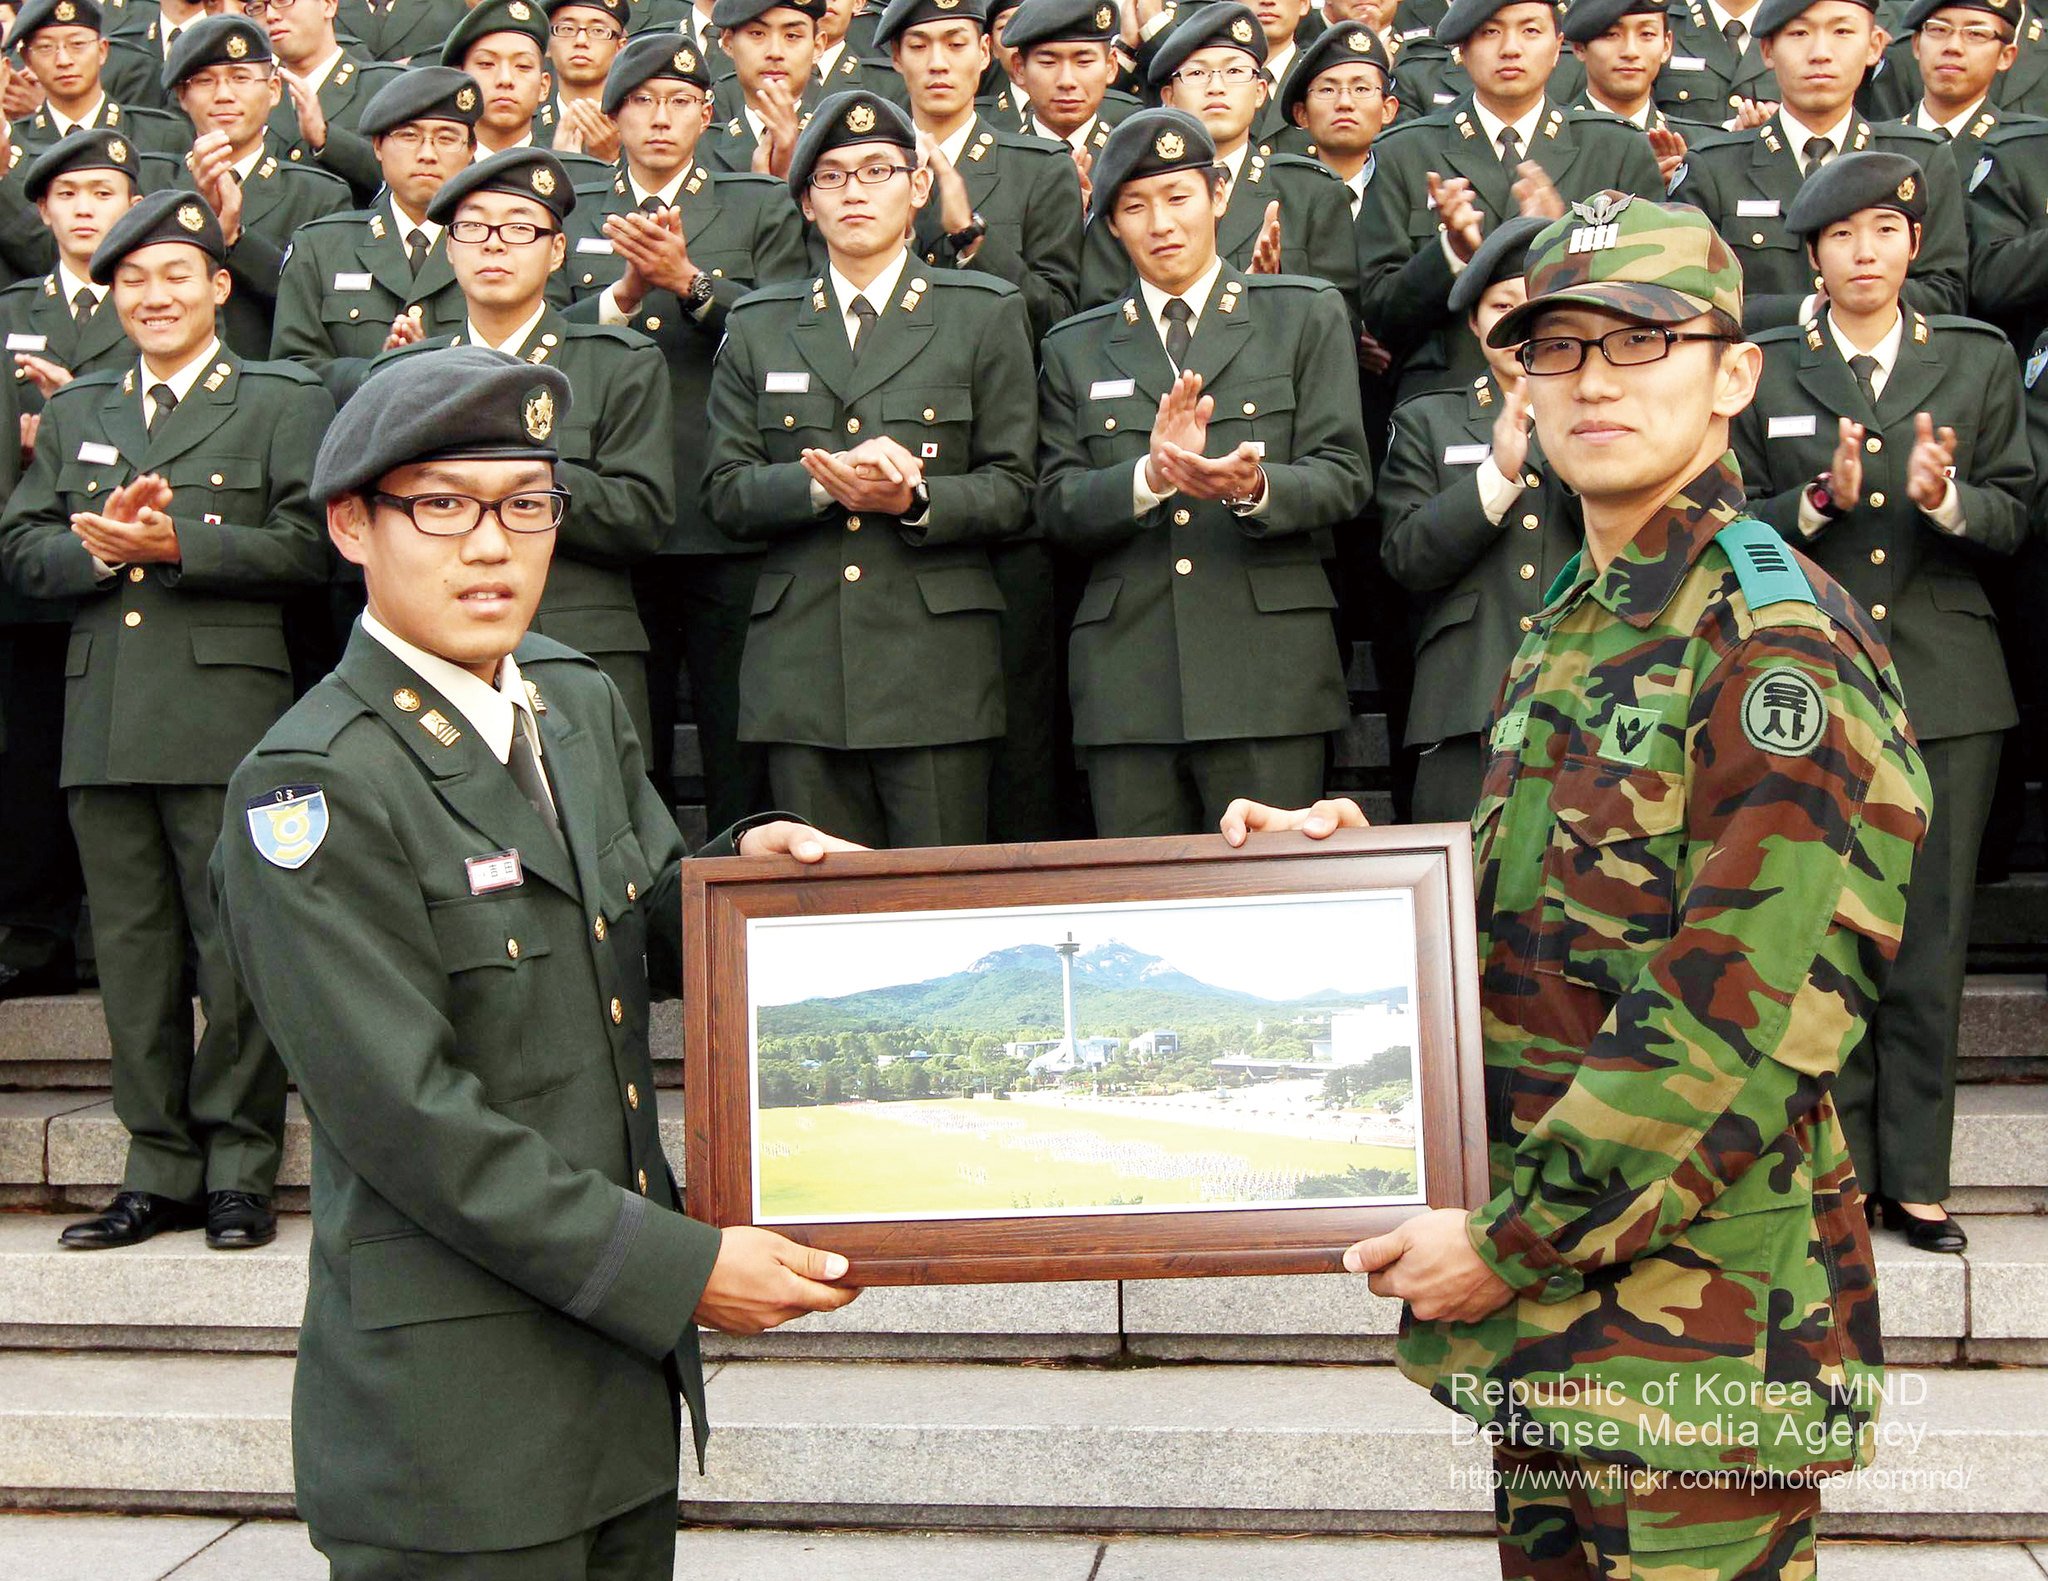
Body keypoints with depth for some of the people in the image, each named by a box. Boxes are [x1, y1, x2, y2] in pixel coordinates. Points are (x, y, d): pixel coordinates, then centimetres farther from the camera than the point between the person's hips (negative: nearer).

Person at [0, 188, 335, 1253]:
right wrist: (99, 548, -6)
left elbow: (308, 545, -5)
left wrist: (175, 544, -14)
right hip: (104, 719, 5)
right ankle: (160, 1172, 16)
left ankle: (239, 1171, 8)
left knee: (235, 950, -3)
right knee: (133, 955, 7)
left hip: (225, 715, -5)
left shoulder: (283, 402, 7)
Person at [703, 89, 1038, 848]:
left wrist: (913, 497, -16)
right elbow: (725, 491, 8)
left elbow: (1011, 490, 4)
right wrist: (822, 485, -12)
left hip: (937, 666, -2)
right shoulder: (757, 327, 15)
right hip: (801, 667, 2)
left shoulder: (986, 314, 9)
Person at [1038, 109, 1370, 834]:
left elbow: (1344, 476, 2)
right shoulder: (1075, 348, 17)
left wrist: (1255, 489, -20)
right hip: (1125, 681, 2)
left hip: (1267, 672, -2)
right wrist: (1151, 475, -14)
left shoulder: (1305, 316, 12)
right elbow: (1058, 508, 6)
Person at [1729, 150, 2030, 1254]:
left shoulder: (1979, 362, 11)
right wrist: (1818, 503, -15)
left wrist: (1944, 498, -15)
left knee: (1929, 938, 3)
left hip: (1945, 685, 1)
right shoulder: (1763, 372, 7)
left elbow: (2013, 519, 6)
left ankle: (1915, 1177, 13)